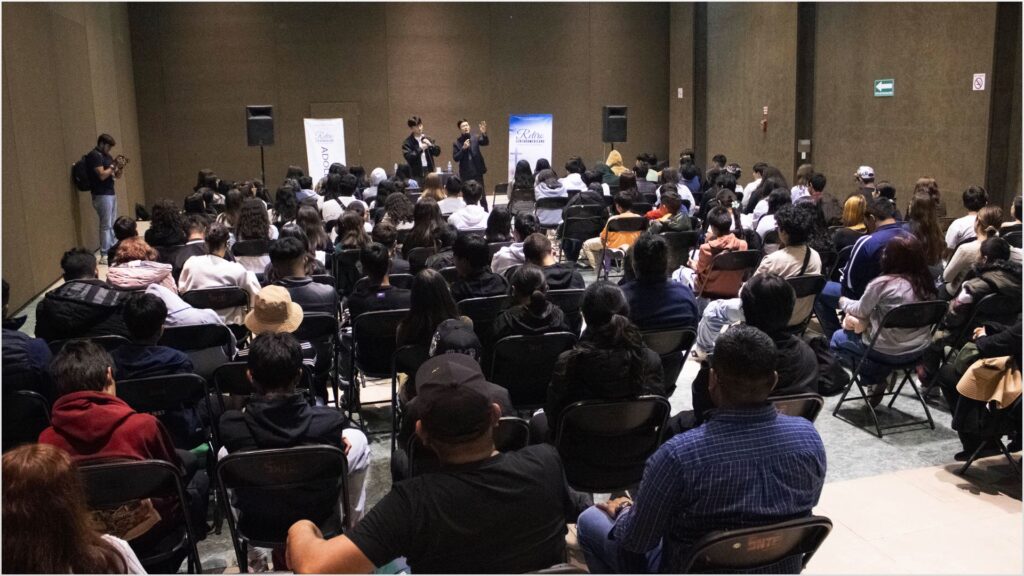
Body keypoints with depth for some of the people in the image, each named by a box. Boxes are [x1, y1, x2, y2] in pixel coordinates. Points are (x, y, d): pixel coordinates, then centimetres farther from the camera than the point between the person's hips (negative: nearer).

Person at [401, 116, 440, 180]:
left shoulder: (427, 139, 12)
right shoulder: (407, 142, -3)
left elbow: (437, 152, 8)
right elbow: (408, 157, -14)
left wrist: (431, 145, -10)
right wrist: (420, 149, -20)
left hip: (429, 172, 4)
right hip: (416, 174, -4)